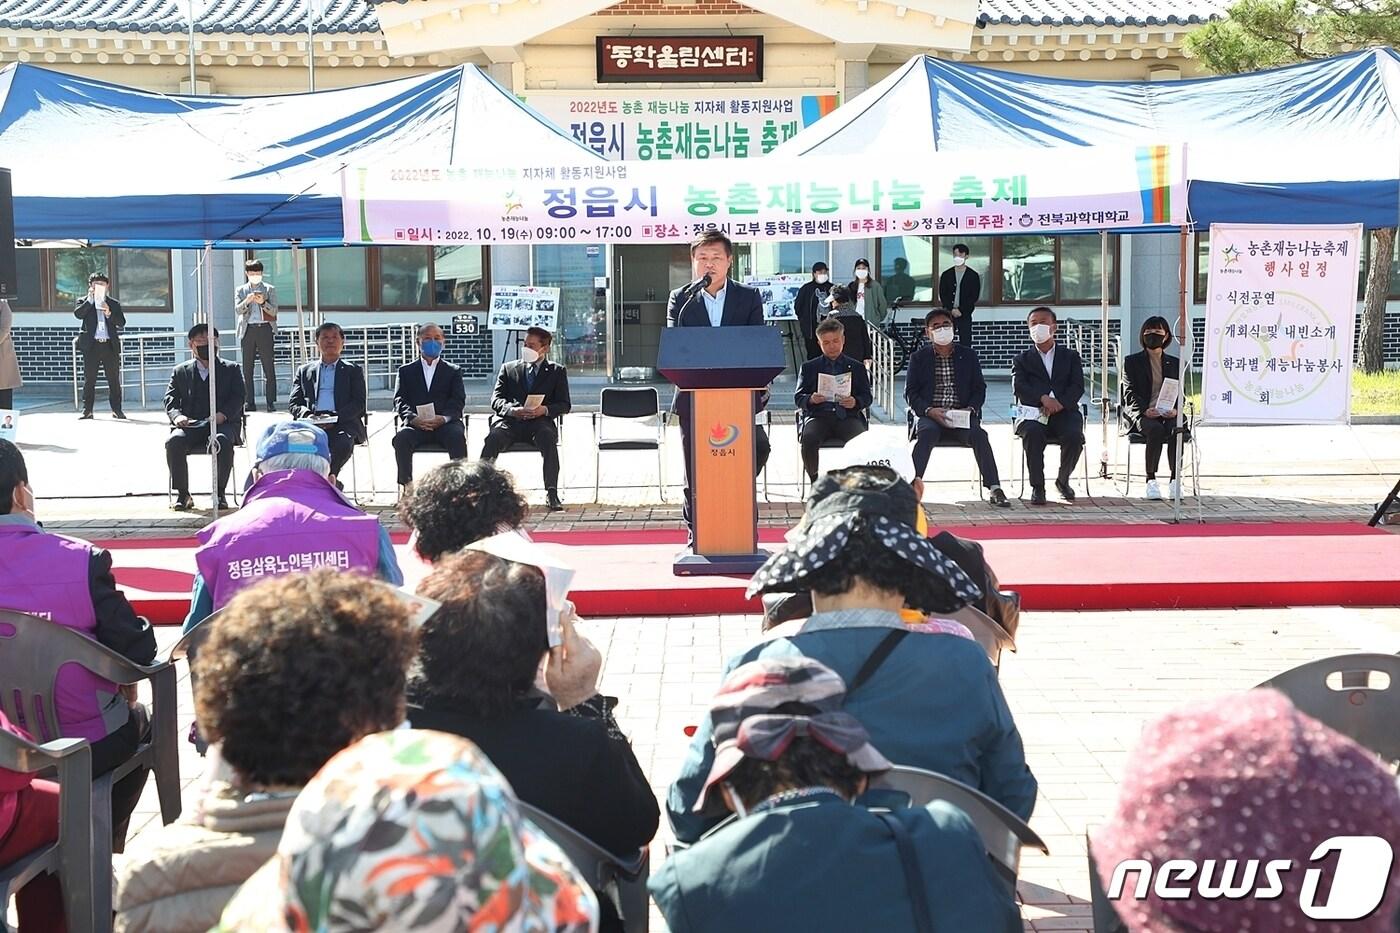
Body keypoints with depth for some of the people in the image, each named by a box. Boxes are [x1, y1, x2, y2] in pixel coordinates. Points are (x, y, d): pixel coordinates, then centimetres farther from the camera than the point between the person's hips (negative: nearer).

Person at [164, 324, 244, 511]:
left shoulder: (231, 369, 16)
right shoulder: (181, 371, 20)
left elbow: (238, 397, 3)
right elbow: (170, 399, 10)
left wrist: (223, 414, -18)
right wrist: (177, 416, -13)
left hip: (222, 424, -1)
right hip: (190, 425, 2)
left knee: (222, 441, -37)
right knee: (173, 442, -31)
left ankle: (220, 493, -24)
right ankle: (182, 494, -18)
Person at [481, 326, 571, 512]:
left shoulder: (557, 371, 15)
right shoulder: (508, 368, 19)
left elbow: (564, 405, 8)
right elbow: (496, 400, 8)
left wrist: (545, 410, -15)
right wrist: (513, 410, -15)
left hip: (539, 422, -1)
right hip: (509, 421, 1)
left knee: (548, 439, -35)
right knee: (493, 438, -32)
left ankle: (552, 493, -34)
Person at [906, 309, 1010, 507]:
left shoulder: (968, 355, 13)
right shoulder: (919, 357, 9)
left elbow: (979, 389, 12)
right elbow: (911, 394, 3)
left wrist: (970, 409, -9)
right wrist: (930, 411, -14)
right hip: (929, 416, -1)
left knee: (978, 434, -28)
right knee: (927, 433, -34)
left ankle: (994, 489, -28)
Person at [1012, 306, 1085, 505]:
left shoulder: (1070, 357, 18)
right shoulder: (1022, 359, 17)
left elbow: (1077, 387, 2)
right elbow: (1019, 387, -3)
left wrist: (1060, 403, -19)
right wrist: (1043, 398, -22)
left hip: (1064, 412, 1)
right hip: (1032, 414, -1)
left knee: (1075, 436, -31)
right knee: (1033, 433, -36)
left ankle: (1063, 480, -3)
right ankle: (1037, 487, -24)